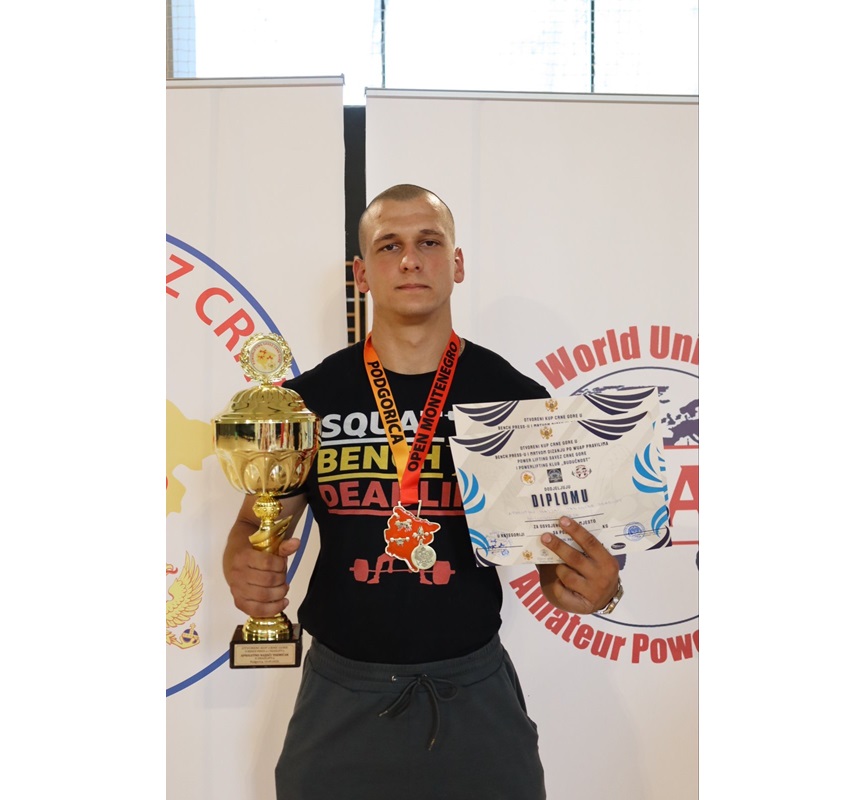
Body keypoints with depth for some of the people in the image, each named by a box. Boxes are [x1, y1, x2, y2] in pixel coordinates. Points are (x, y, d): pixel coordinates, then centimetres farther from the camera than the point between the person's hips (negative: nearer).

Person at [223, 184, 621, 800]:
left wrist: (596, 586, -22)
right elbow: (258, 523, 6)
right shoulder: (309, 398, -4)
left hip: (477, 689, 0)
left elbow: (559, 543, 0)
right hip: (340, 695, 1)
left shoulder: (518, 398, -5)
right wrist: (243, 568, -16)